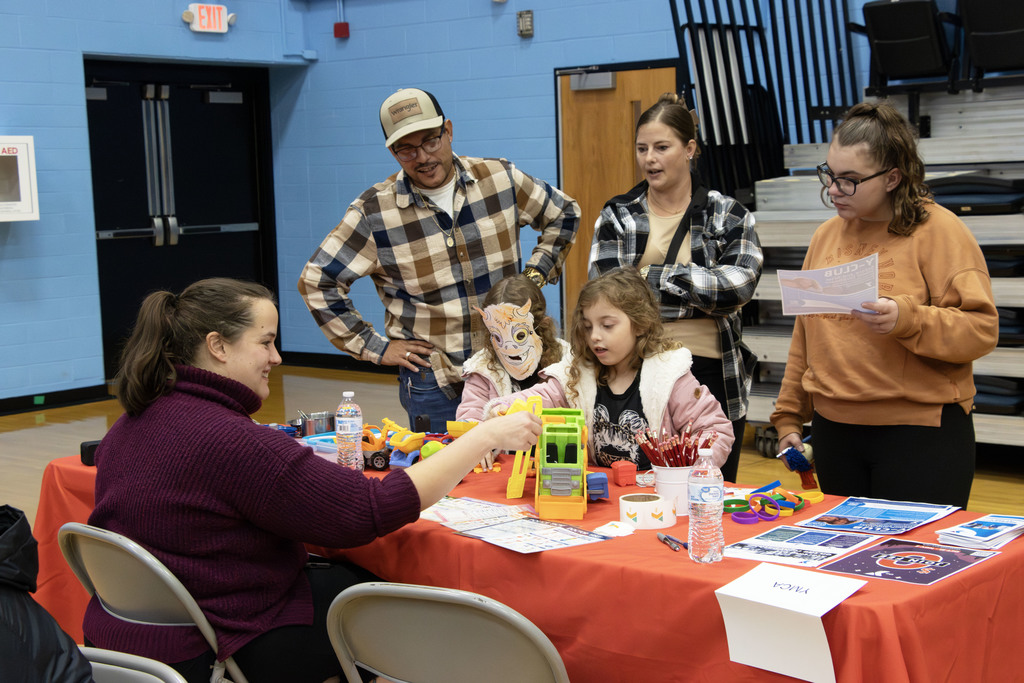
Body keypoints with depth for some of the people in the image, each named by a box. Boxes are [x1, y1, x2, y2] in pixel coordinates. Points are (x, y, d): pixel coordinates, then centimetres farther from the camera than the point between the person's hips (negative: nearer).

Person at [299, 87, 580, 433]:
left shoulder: (500, 178, -1)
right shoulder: (374, 211, -8)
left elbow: (564, 214, 16)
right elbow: (317, 281, -4)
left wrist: (535, 274, 5)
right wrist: (374, 347, -5)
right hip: (431, 379, -2)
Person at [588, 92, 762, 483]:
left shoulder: (729, 216, 4)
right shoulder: (616, 216, 8)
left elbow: (739, 286, -13)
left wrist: (653, 276, -12)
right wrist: (700, 292, -11)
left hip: (710, 376, -1)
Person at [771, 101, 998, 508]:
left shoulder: (939, 230, -6)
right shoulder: (826, 235, 12)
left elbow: (982, 329, -13)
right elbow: (805, 336, 18)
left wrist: (906, 319, -28)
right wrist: (788, 417, 17)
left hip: (921, 433, -5)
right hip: (834, 429, 5)